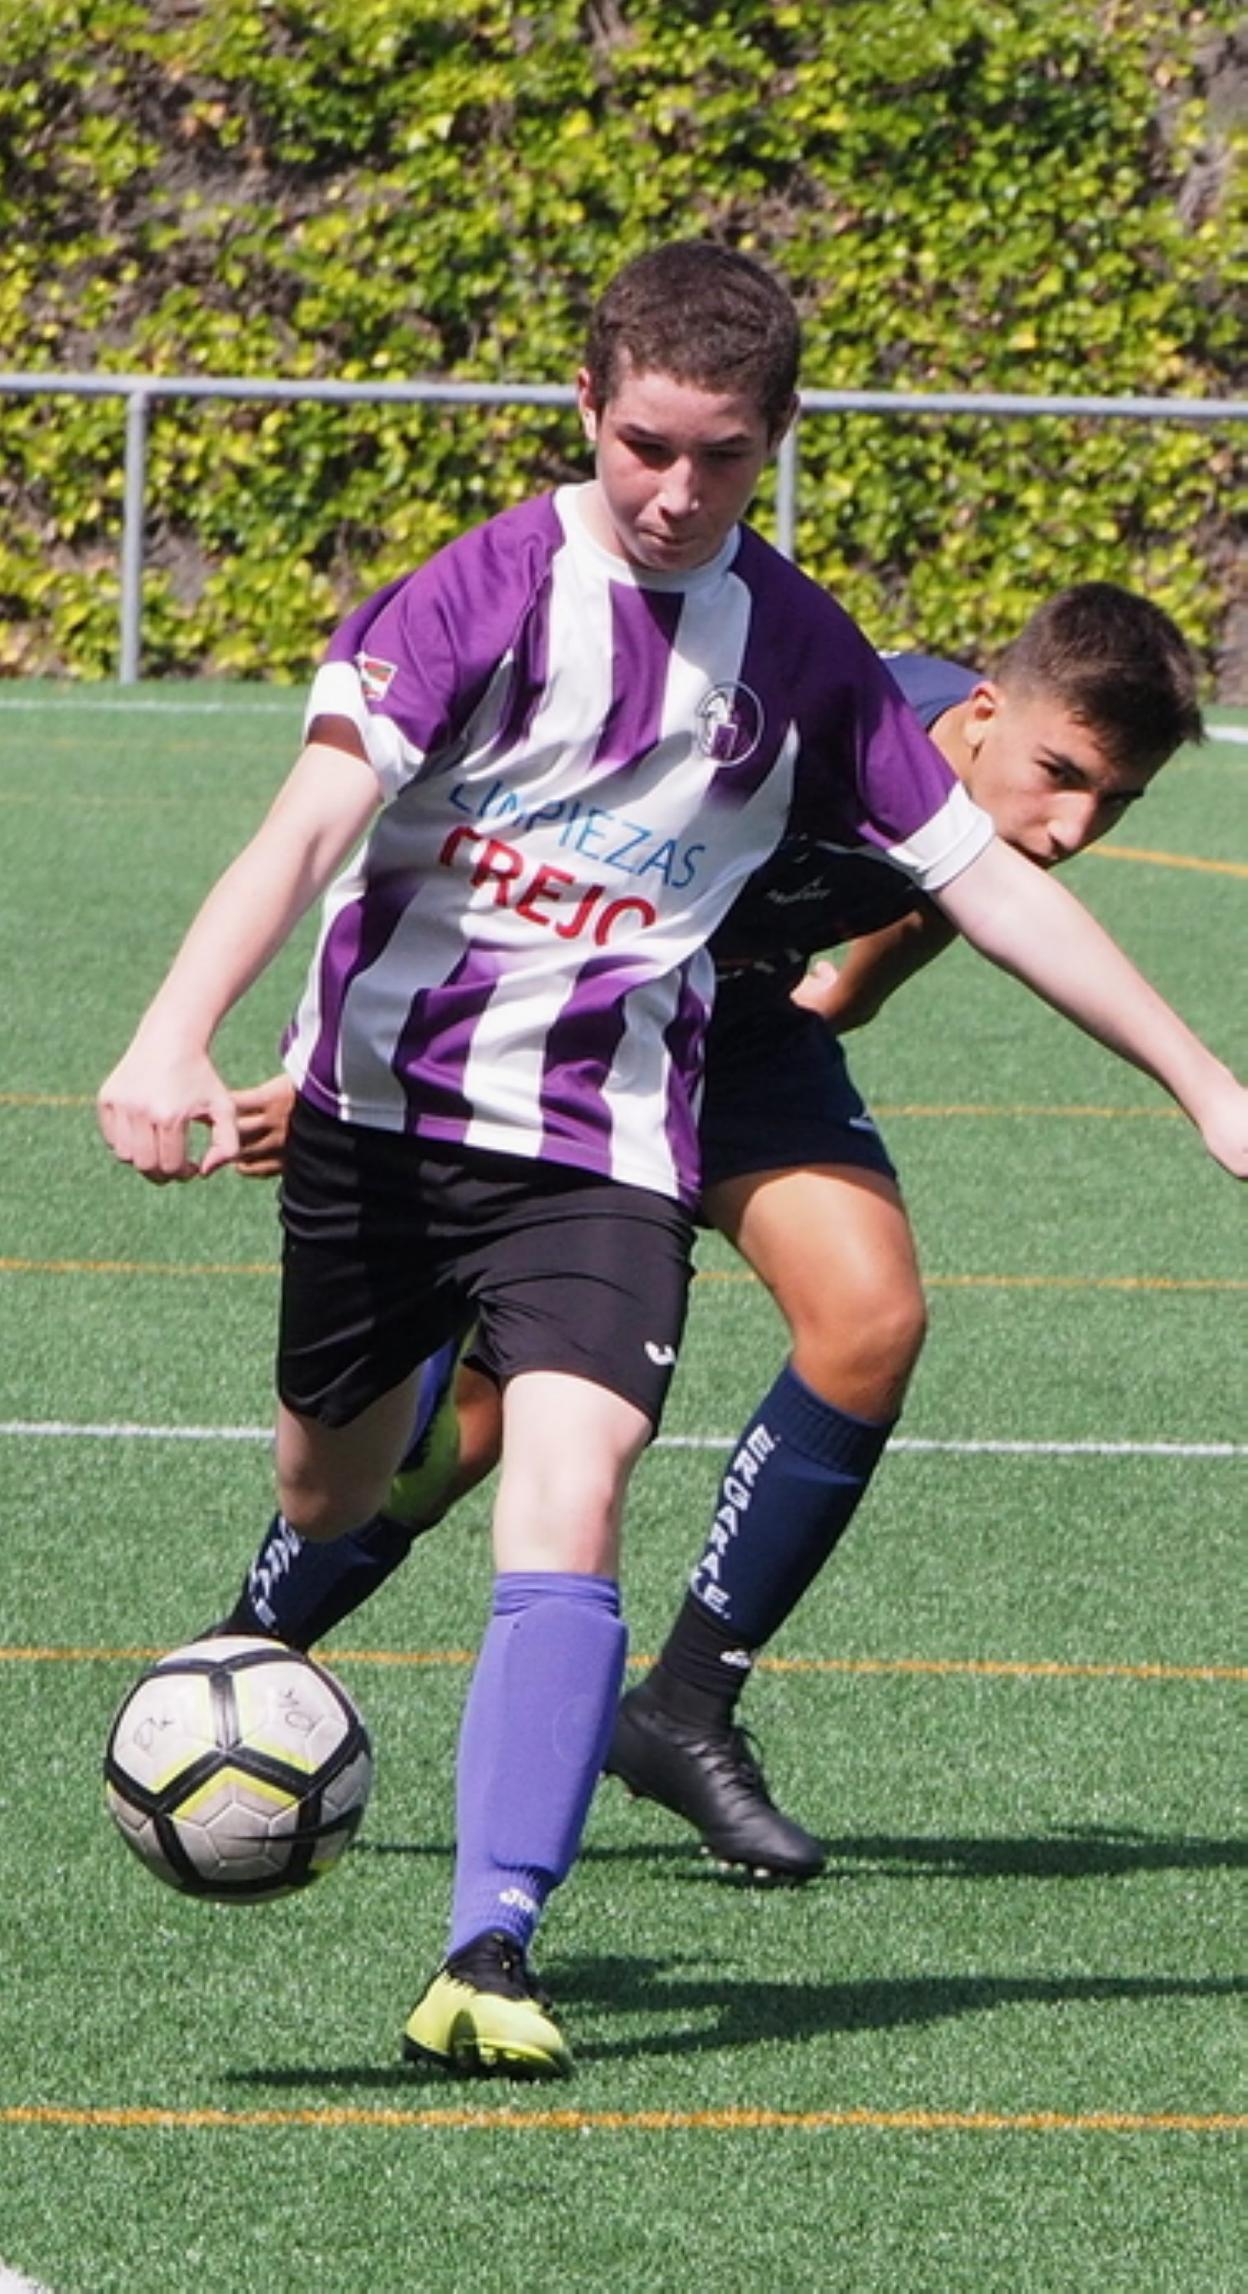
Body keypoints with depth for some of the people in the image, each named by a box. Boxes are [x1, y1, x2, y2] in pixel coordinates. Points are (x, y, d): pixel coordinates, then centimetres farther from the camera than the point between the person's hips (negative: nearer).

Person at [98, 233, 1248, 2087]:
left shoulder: (799, 650, 1)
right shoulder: (492, 588, -10)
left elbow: (983, 874, 11)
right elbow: (314, 818, -22)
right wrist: (174, 1042, -38)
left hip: (603, 1148, 1)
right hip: (380, 1102, 0)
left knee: (566, 1512, -20)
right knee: (333, 1491, 16)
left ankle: (491, 1953, -25)